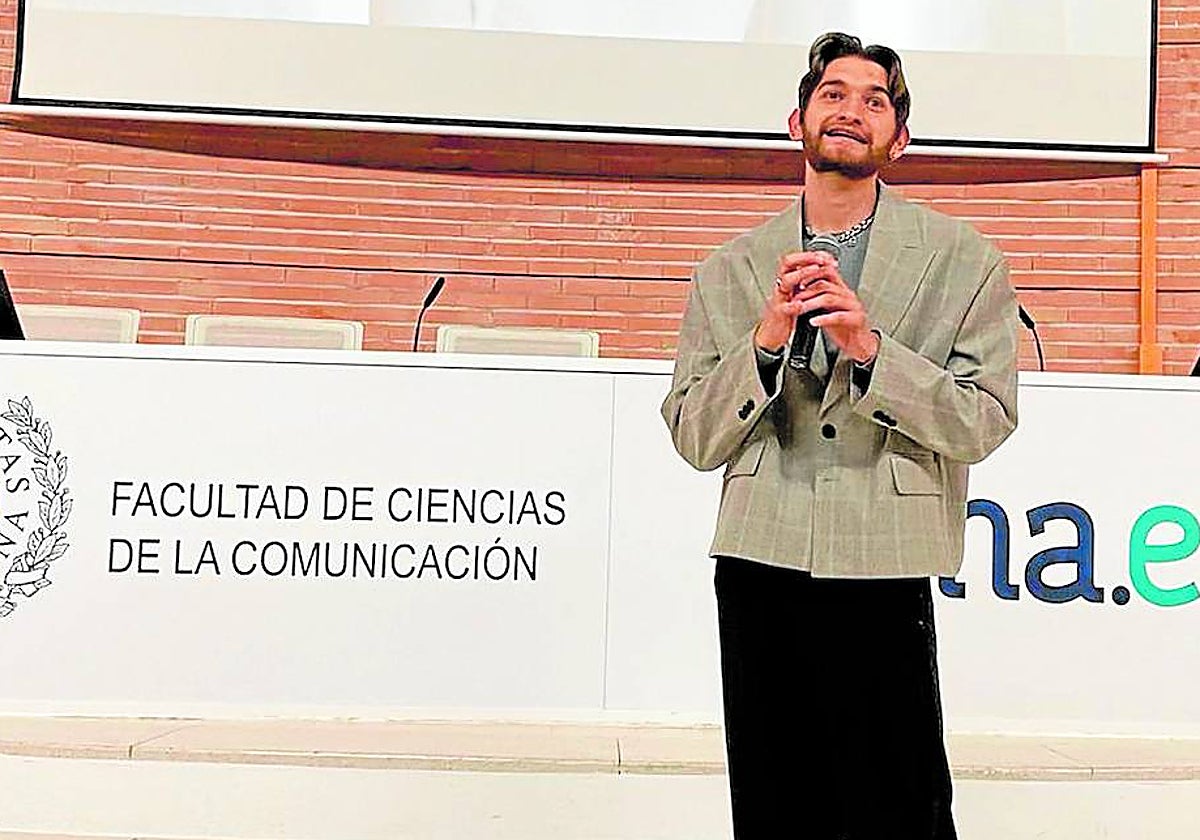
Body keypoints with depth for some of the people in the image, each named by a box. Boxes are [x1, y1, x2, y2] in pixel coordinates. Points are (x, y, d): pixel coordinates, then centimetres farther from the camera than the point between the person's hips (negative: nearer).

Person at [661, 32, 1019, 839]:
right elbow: (694, 439, 4)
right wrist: (765, 343, -13)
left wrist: (868, 346, -17)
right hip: (760, 567, 2)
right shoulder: (731, 270, 7)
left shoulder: (964, 260, 3)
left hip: (884, 573, -2)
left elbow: (985, 423, -4)